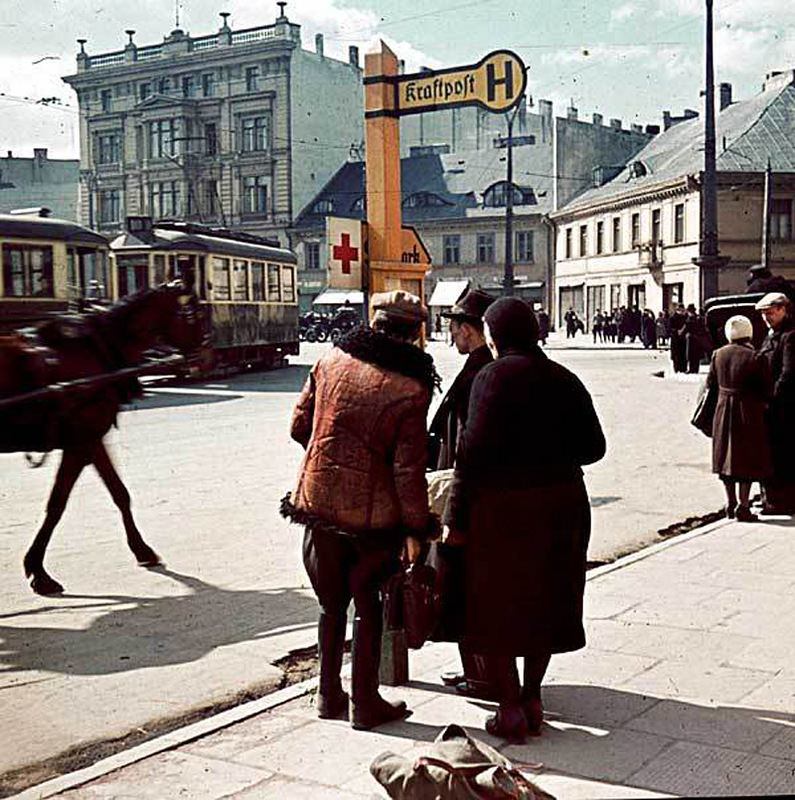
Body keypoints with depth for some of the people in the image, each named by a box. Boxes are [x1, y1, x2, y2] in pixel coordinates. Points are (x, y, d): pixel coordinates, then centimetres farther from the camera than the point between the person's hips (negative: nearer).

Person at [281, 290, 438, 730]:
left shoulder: (331, 361, -1)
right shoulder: (410, 389, -14)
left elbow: (300, 426, 6)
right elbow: (408, 469, -15)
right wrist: (415, 529, -7)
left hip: (319, 500, 4)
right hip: (372, 511, -4)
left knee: (331, 602, 19)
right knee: (368, 604, 12)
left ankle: (329, 694, 28)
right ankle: (365, 702, 21)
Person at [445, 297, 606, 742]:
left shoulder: (494, 377, -10)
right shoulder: (564, 380, 7)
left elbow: (476, 450, -16)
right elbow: (594, 447, 7)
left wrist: (456, 517, -12)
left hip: (504, 503, -6)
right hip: (563, 501, 6)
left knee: (496, 606, 6)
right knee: (544, 602, 16)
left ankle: (511, 709, 7)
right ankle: (532, 700, 25)